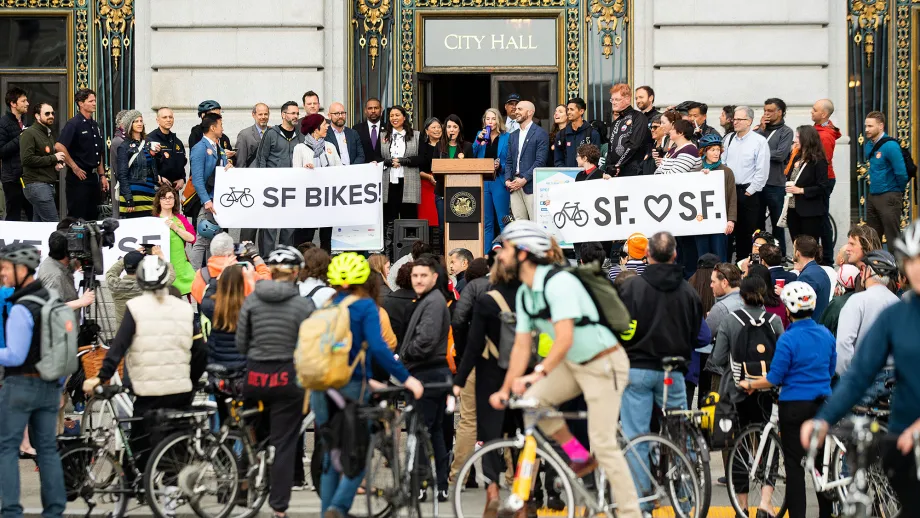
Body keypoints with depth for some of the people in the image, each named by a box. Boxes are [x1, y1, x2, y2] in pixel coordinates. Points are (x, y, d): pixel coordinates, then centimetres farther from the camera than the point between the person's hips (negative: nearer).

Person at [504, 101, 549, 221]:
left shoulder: (540, 133, -2)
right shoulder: (513, 136, 20)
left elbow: (540, 161, -10)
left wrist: (524, 179, -15)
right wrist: (507, 179, 2)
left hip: (531, 184, -7)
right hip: (514, 184, 7)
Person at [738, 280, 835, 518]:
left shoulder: (788, 339, -17)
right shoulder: (826, 335, 2)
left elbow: (774, 379, -14)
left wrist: (750, 385, 1)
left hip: (795, 406, -6)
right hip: (822, 404, 6)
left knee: (794, 465, 0)